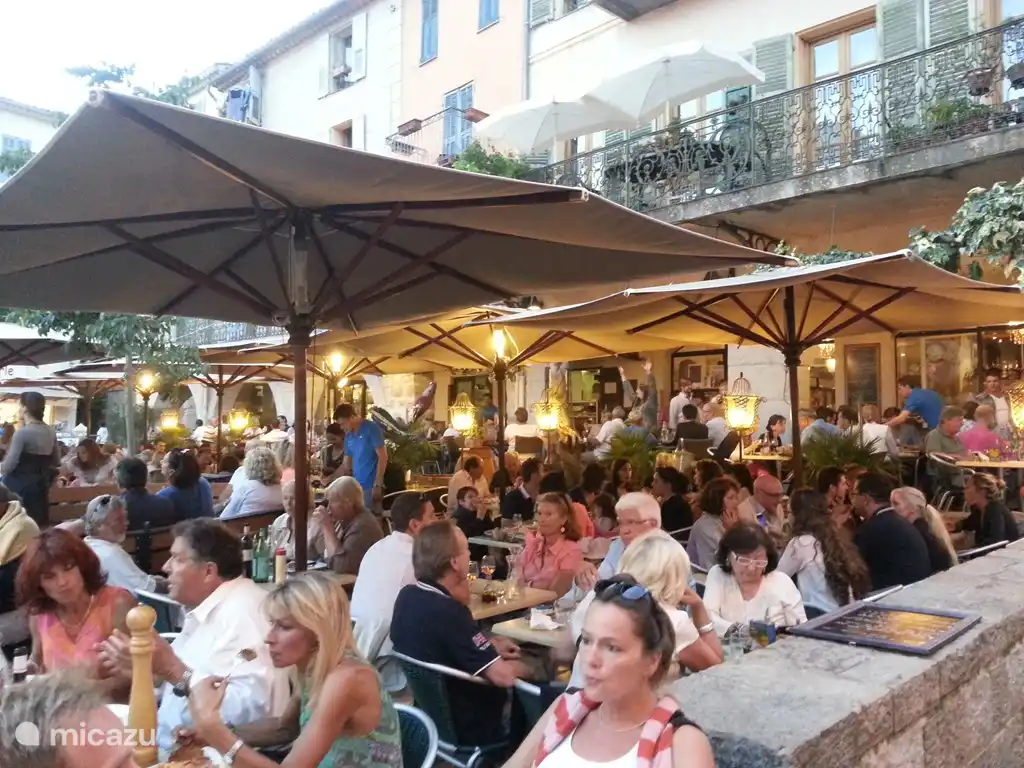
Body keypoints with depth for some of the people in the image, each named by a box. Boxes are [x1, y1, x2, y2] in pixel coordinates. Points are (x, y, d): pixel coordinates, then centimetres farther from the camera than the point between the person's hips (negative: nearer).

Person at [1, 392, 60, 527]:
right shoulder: (51, 432, 6)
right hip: (41, 485, 7)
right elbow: (56, 461, 15)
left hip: (19, 486, -7)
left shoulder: (22, 433, -15)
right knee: (39, 521, 11)